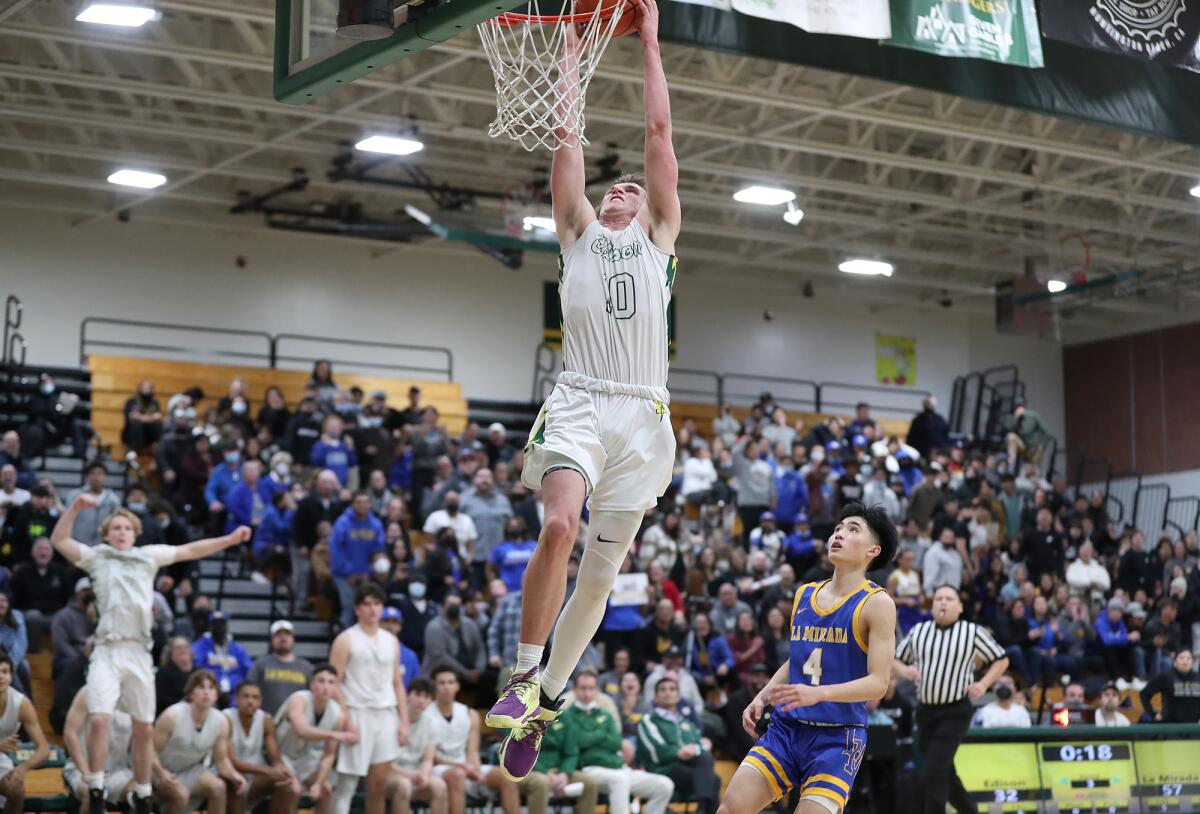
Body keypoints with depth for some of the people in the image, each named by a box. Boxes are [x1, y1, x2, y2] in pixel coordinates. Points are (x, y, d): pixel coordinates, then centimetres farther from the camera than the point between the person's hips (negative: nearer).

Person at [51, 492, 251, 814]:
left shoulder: (149, 556, 17)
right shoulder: (96, 557, 11)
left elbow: (190, 550, 21)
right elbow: (59, 540, 2)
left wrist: (229, 539, 16)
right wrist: (77, 506, -9)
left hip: (139, 652, 3)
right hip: (107, 651, -2)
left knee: (144, 728, 6)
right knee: (99, 719, -17)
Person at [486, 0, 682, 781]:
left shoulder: (658, 235, 20)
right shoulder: (579, 231, 21)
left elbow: (659, 133, 16)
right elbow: (568, 138, 16)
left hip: (642, 413, 1)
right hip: (580, 401, -1)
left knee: (601, 570, 2)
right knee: (559, 525, -27)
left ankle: (546, 701, 14)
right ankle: (524, 673, -17)